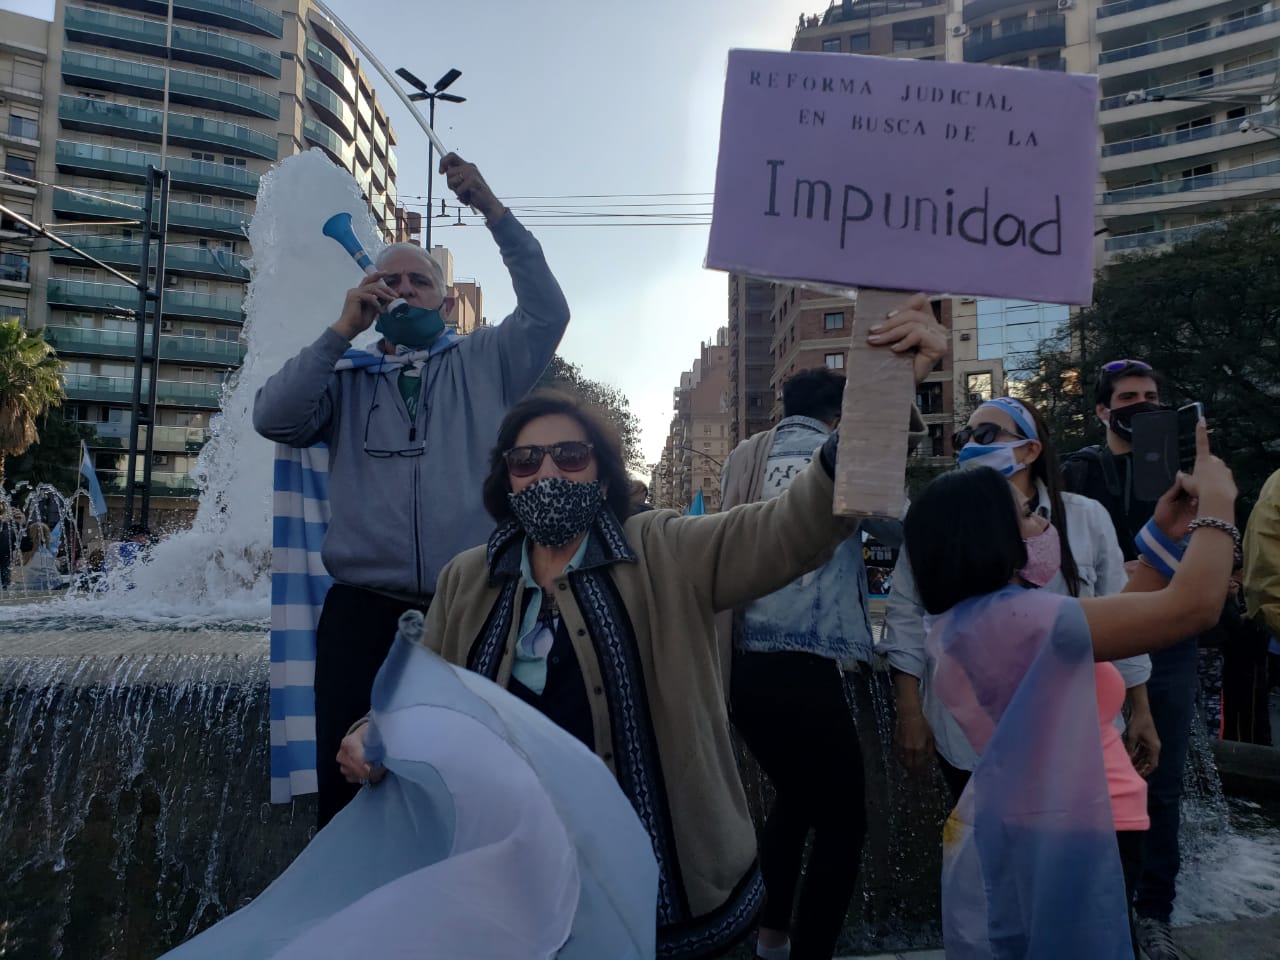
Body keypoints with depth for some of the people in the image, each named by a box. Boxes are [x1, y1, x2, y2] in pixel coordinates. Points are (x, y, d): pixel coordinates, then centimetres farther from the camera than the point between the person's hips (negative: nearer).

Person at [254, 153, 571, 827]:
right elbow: (274, 418, -1)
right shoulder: (346, 380, 15)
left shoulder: (485, 362, 13)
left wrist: (493, 211, -7)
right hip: (364, 613, 1)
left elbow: (547, 311, -1)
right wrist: (343, 329, -3)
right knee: (350, 784, 6)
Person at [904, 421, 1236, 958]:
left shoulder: (957, 621, 5)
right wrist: (1217, 502, -9)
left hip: (1000, 836, 9)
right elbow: (1194, 606, -25)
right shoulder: (1017, 616, -25)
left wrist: (1163, 535, 8)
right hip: (1042, 846, -9)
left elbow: (1108, 623, 10)